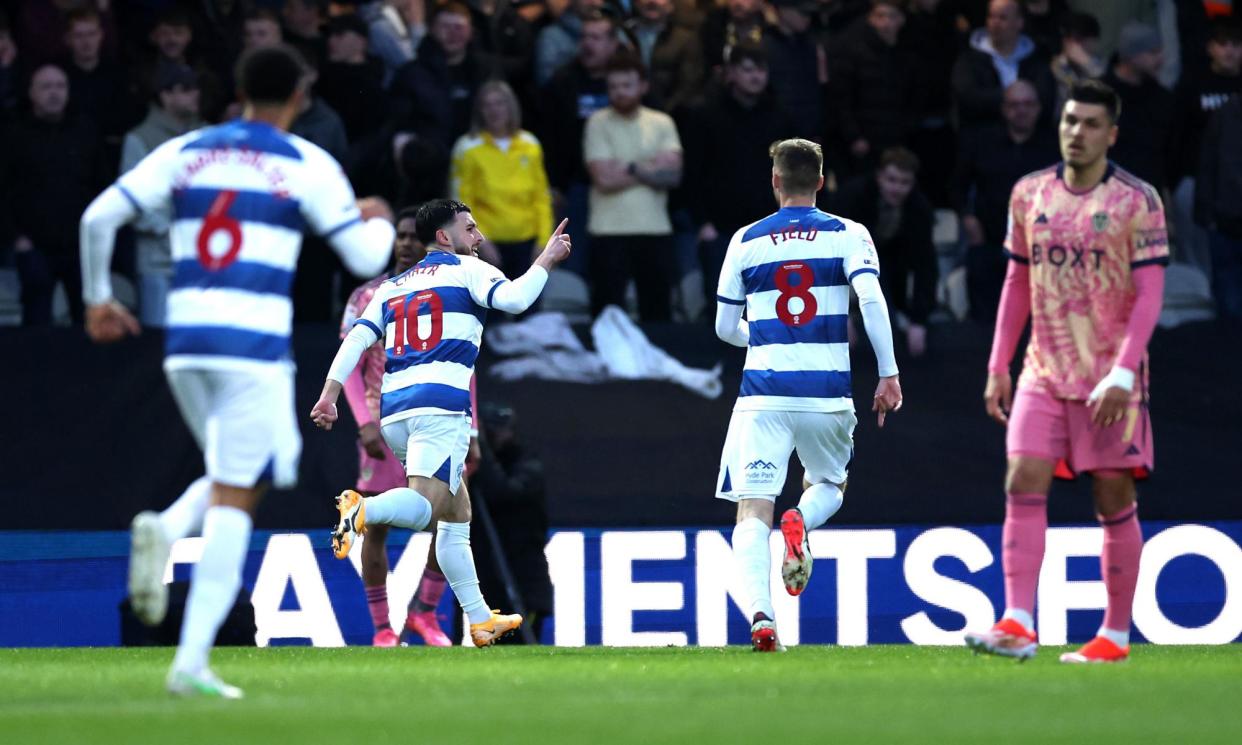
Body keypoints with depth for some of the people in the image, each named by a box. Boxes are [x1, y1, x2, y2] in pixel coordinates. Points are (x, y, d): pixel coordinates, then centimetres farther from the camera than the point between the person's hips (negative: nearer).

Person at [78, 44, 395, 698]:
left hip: (185, 344, 4)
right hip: (254, 344, -4)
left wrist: (97, 299, 17)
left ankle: (165, 530, -10)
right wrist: (380, 221, 24)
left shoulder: (185, 152, 11)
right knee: (234, 499, -3)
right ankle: (192, 659, -13)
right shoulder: (307, 165, 2)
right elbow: (367, 257, 1)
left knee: (229, 480, 23)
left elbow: (99, 217, 4)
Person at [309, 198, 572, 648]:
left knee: (457, 515, 15)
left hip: (393, 413, 7)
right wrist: (546, 261, 3)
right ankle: (363, 511, -46)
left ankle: (480, 621, 13)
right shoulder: (464, 270, 7)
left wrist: (329, 395, 8)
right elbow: (514, 299, -10)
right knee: (424, 507, -18)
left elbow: (356, 340, 13)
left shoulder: (392, 287, 24)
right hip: (440, 404, -7)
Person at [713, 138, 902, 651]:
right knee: (829, 486, 25)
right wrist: (889, 374, -9)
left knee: (752, 512, -2)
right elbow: (871, 300, -12)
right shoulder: (848, 235, 4)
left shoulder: (746, 241, 8)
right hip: (827, 392, 0)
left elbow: (725, 327, 14)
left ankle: (760, 614, -25)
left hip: (762, 392, 0)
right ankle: (800, 522, -11)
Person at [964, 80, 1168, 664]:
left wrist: (1122, 374, -21)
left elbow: (1149, 293, -11)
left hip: (1111, 377, -4)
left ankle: (1116, 634, 10)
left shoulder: (1137, 201, -7)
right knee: (1024, 483, -11)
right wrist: (998, 365, 9)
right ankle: (1016, 625, -17)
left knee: (1114, 502, 0)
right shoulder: (1029, 194, 7)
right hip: (1044, 370, 4)